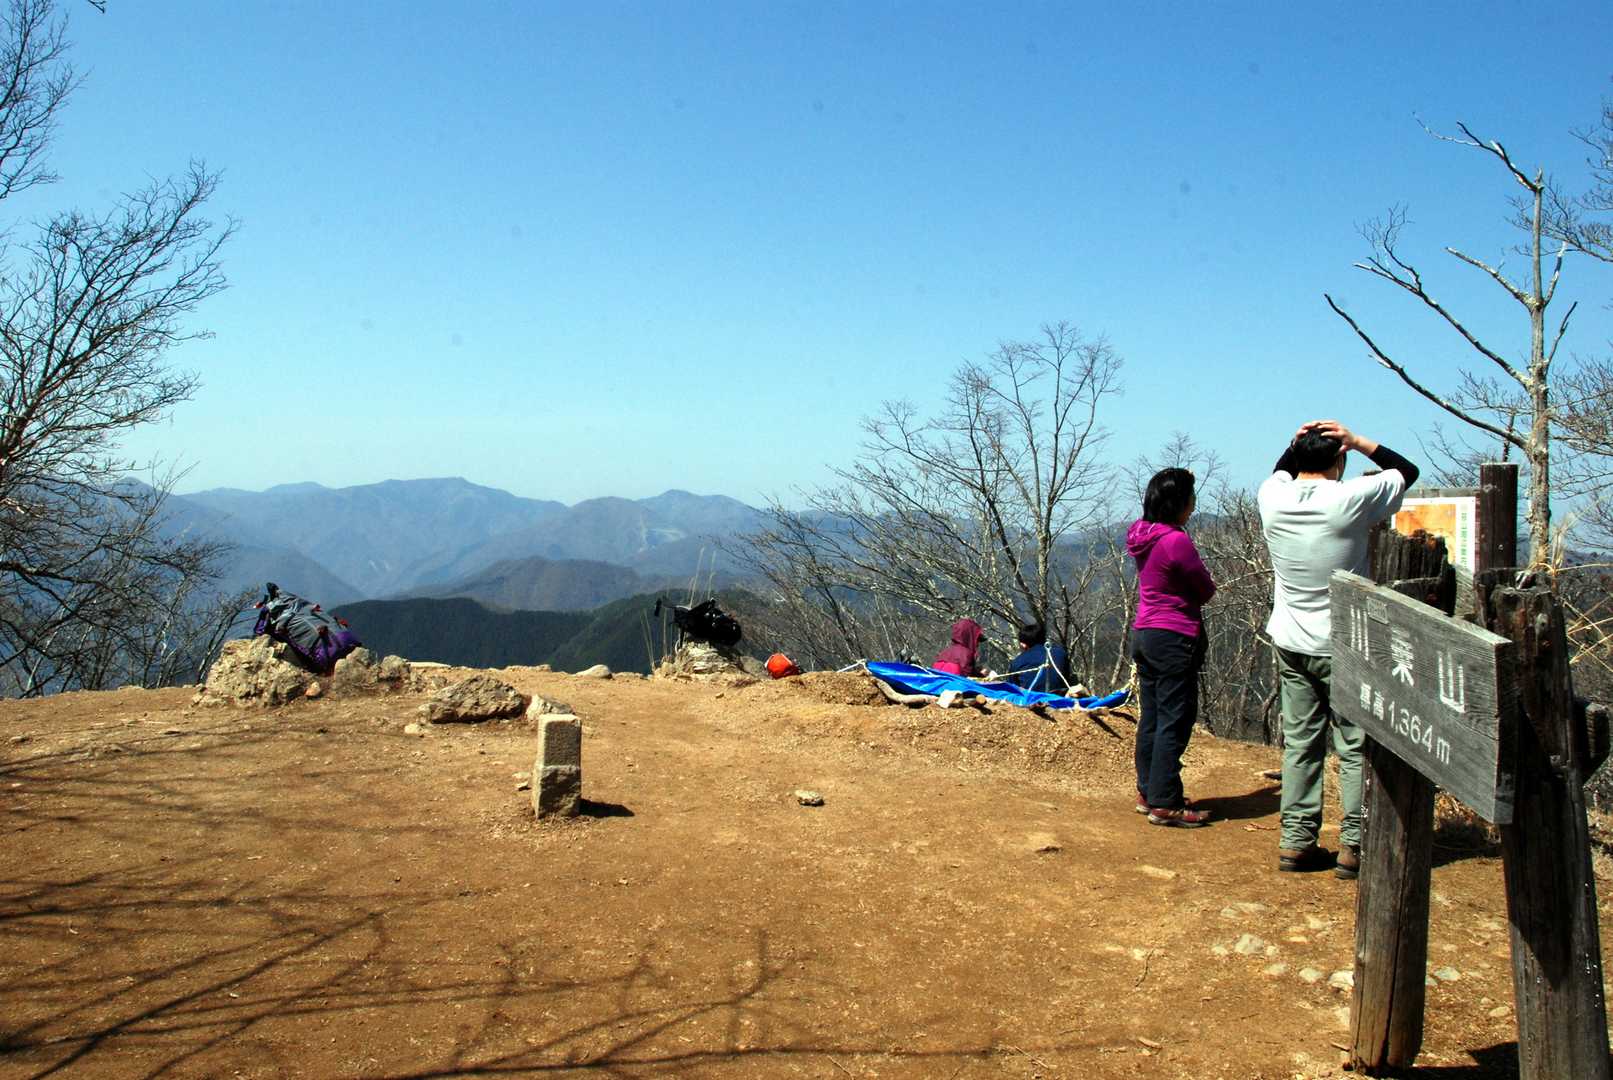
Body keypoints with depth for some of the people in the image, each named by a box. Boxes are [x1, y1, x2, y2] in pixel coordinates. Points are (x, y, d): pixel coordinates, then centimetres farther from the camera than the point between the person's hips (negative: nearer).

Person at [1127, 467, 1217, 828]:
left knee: (1151, 717, 16)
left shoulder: (1142, 535, 5)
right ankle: (1164, 804, 2)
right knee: (1175, 722, -2)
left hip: (1144, 633, 9)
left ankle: (1147, 792, 25)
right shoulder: (1177, 541, -20)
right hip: (1174, 638, -9)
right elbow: (1206, 590, -9)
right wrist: (1187, 597, 9)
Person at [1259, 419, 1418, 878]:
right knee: (1356, 747, 4)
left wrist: (1297, 442, 8)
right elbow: (1407, 470, 0)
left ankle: (1296, 840, 14)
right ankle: (1354, 845, 7)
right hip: (1342, 646, -5)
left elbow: (1281, 472, 23)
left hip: (1290, 644, 5)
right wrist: (1357, 441, -1)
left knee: (1299, 744, 11)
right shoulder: (1349, 499, -16)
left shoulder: (1272, 497, -3)